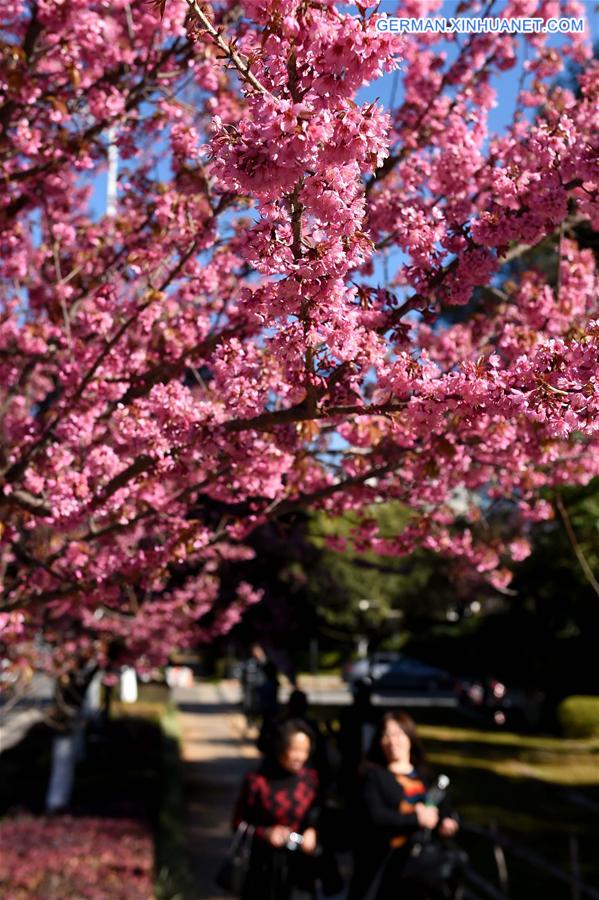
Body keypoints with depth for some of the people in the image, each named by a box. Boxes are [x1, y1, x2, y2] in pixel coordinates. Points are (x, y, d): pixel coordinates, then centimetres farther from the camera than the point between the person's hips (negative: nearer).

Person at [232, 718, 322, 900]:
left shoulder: (311, 779, -5)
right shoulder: (256, 781, -13)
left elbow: (319, 816, 8)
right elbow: (239, 823, -3)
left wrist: (313, 831, -12)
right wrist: (264, 833, -18)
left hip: (299, 866, 1)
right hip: (265, 865, -1)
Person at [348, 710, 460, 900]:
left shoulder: (425, 774, 15)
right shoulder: (373, 774, -1)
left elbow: (443, 809, 12)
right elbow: (375, 815, -13)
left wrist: (447, 823, -11)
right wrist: (416, 818, -15)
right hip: (384, 861, -4)